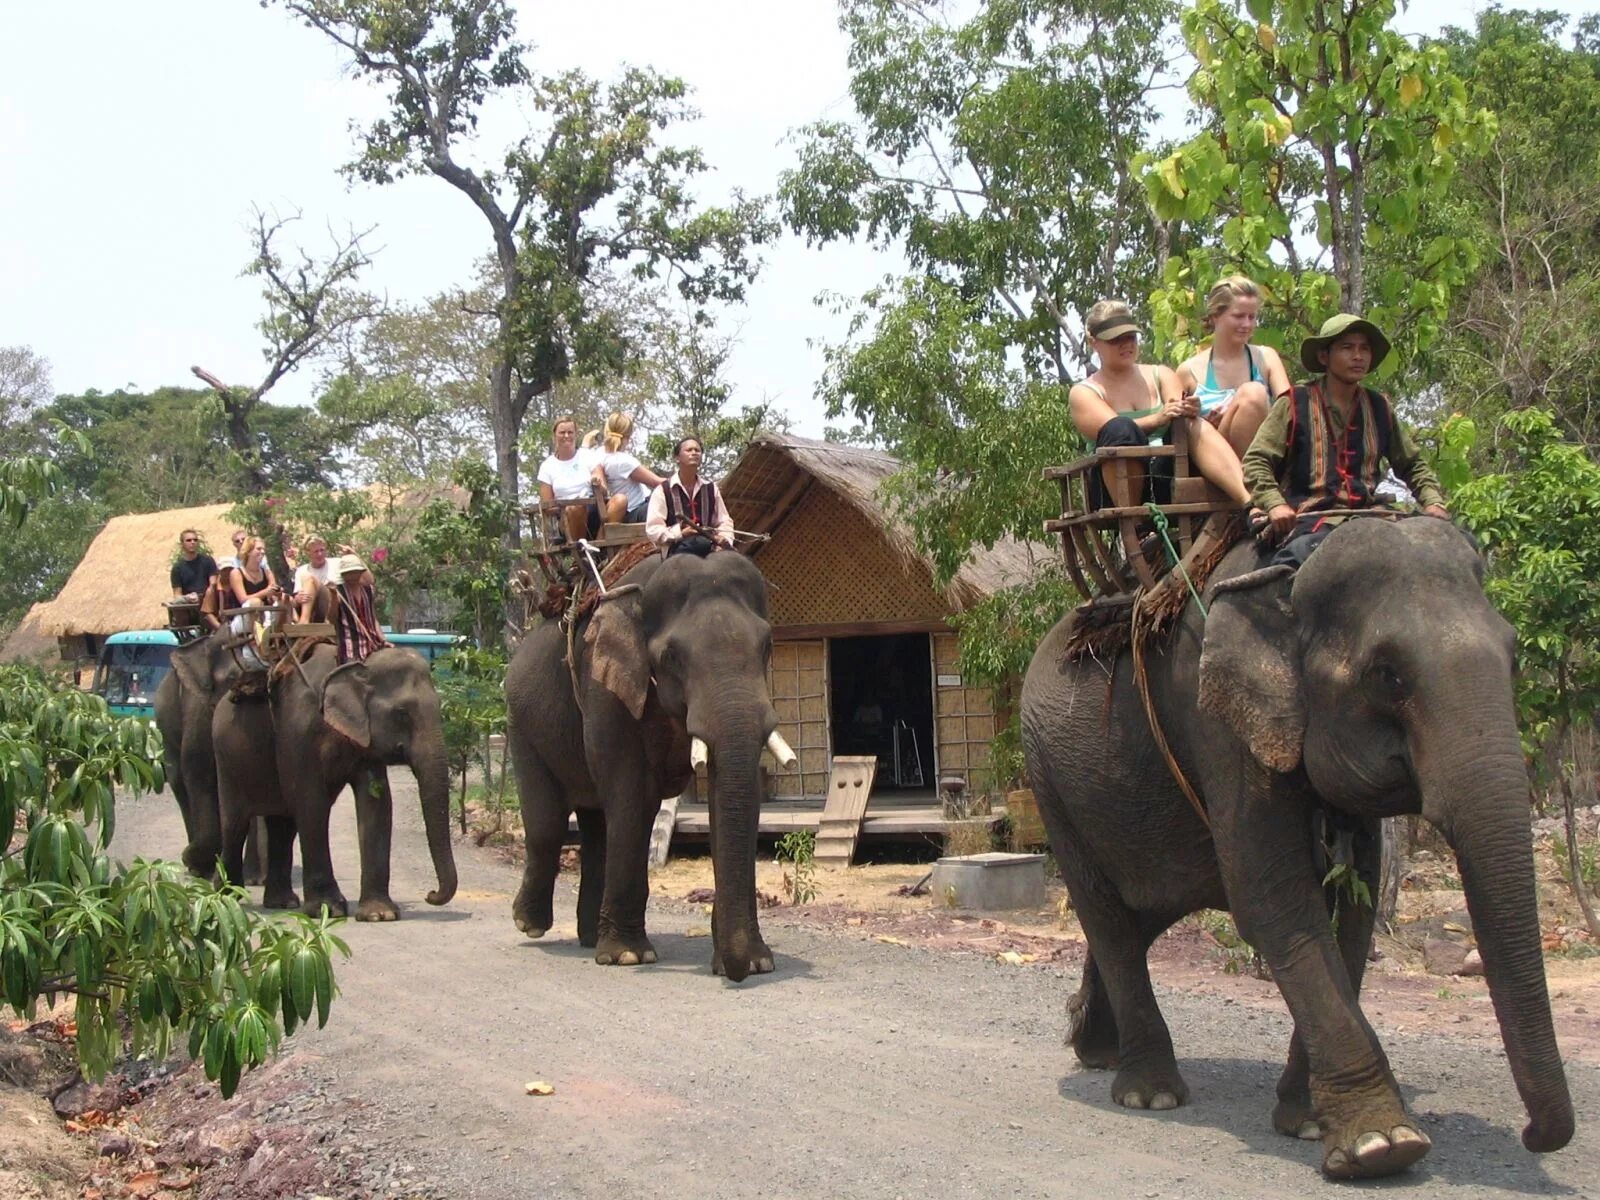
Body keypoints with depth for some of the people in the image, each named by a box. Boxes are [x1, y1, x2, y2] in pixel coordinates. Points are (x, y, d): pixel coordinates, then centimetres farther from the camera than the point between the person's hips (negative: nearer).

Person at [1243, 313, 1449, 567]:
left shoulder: (1380, 408, 19)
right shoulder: (1295, 405, 6)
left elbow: (1412, 464, 28)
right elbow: (1255, 462, 2)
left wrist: (1433, 501, 10)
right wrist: (1275, 505, -15)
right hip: (1311, 518, -5)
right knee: (1302, 552, -41)